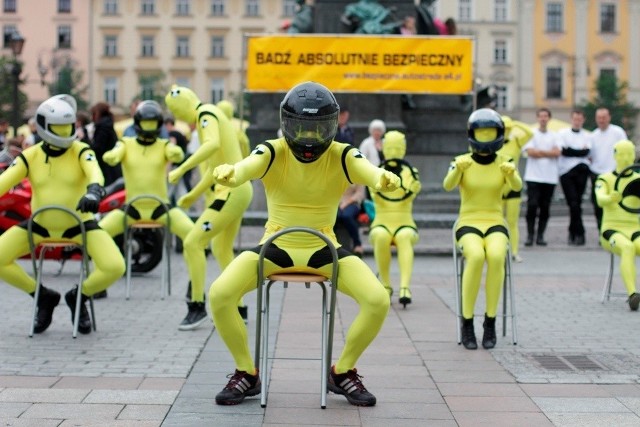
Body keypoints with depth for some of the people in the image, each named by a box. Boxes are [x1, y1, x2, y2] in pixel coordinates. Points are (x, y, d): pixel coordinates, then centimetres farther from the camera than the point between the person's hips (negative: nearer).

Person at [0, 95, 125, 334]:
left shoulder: (81, 151, -10)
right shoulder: (30, 156, -4)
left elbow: (94, 171, -31)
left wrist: (93, 191, -54)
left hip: (79, 225, -2)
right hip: (39, 226, 2)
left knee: (115, 267, -24)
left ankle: (78, 297, 9)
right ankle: (43, 297, 9)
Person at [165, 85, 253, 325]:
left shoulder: (206, 113, -12)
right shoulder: (206, 118, 16)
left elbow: (213, 144, -34)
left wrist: (181, 169, -32)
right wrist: (194, 195, 25)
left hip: (232, 191, -11)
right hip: (234, 190, 11)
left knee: (192, 243, -12)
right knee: (222, 250, 21)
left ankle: (197, 304, -5)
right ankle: (239, 308, 27)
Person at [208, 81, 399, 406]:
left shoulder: (342, 157, -13)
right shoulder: (272, 153, -15)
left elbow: (369, 171, -35)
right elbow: (245, 169, -37)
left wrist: (384, 179, -60)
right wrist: (228, 173, -62)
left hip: (323, 249, 1)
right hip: (276, 247, 0)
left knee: (378, 300, -21)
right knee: (219, 294, -23)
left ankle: (343, 373, 5)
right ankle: (247, 373, 1)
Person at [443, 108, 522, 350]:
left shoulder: (505, 162, 5)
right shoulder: (461, 161, 2)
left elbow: (517, 186, -16)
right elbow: (448, 186, -19)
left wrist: (510, 173, -38)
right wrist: (458, 169, -39)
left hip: (495, 224, 1)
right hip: (468, 224, -1)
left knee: (496, 257, -34)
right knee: (476, 257, -35)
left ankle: (490, 321, -20)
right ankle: (467, 323, -23)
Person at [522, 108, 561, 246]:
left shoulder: (554, 136, 12)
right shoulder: (531, 134, 5)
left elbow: (557, 152, -3)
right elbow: (530, 152, -8)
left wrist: (539, 152, -6)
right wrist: (549, 153, -3)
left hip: (550, 177, 2)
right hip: (533, 177, -2)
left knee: (545, 207, 2)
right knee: (532, 205, -10)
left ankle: (540, 235, 9)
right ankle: (530, 235, -3)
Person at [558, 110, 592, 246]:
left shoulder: (587, 136, 14)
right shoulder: (563, 133, 10)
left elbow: (587, 152, -2)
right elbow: (564, 151, -5)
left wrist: (571, 150, -2)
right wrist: (580, 151, 0)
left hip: (581, 170, 1)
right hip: (566, 171, -1)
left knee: (576, 203, -1)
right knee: (574, 203, -7)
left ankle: (573, 232, 9)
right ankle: (579, 233, -2)